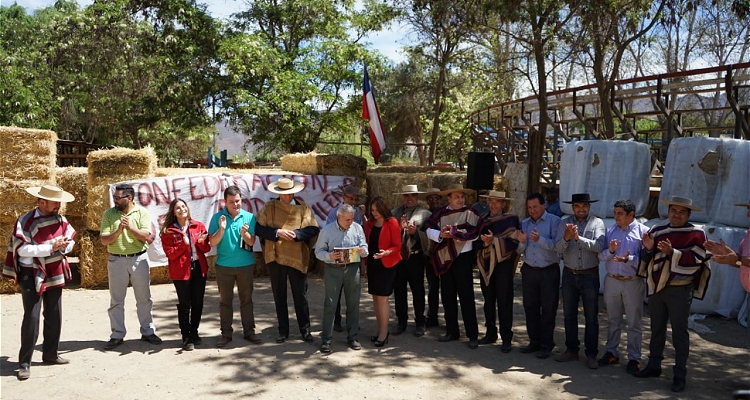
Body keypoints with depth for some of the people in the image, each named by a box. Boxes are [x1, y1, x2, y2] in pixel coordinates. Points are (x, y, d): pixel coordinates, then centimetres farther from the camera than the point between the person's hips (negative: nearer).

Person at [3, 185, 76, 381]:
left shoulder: (60, 219, 5)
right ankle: (24, 363, 2)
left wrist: (64, 245, -13)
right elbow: (23, 249, -21)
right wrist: (51, 248, -25)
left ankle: (50, 354, 27)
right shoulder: (25, 221, -13)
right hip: (32, 275, -6)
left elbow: (70, 240, 10)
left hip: (55, 273, 6)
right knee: (31, 318, -8)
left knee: (54, 317, 13)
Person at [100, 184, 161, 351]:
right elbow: (104, 240, -5)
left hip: (139, 259, -1)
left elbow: (146, 236, -12)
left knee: (144, 298, 8)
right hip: (116, 260, 1)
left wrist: (130, 227, -26)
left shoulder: (142, 212, -1)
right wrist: (118, 231, -22)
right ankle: (117, 335, 16)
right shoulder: (109, 214, 2)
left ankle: (148, 331, 20)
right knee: (116, 300, 6)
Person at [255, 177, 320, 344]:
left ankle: (305, 330, 18)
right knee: (279, 296, 10)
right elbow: (259, 228, -4)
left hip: (297, 258, -1)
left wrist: (296, 234, -20)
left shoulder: (303, 208, 2)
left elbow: (313, 229, -6)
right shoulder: (268, 207, 4)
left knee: (300, 296, 7)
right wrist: (277, 232, -17)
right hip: (275, 257, 1)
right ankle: (283, 331, 21)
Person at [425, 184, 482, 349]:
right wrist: (440, 234, -21)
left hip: (463, 258, -5)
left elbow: (474, 233, -17)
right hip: (445, 258, 5)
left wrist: (454, 233, -18)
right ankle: (452, 331, 25)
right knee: (447, 296, 12)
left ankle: (473, 335, 5)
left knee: (466, 296, -3)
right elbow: (430, 230, -2)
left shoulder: (470, 213, -5)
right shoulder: (440, 213, 7)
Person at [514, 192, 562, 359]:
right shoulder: (524, 223, 9)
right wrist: (522, 242, -12)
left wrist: (540, 239, -32)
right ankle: (534, 342, 22)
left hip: (549, 271, -5)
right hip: (529, 270, 5)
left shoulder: (554, 221, -6)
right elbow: (520, 251, 9)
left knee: (548, 309, 3)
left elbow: (557, 245, -18)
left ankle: (546, 345, 12)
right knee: (530, 307, 10)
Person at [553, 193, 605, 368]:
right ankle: (571, 350, 25)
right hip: (569, 274, 3)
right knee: (569, 315, 12)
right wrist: (566, 238, -31)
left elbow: (598, 246, -20)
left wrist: (578, 237, -31)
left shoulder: (597, 223, -5)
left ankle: (591, 354, 13)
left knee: (591, 317, 4)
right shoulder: (565, 223, 0)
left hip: (590, 275, -3)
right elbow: (559, 248, -10)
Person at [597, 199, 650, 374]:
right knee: (613, 321, 16)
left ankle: (634, 358, 17)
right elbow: (600, 256, 2)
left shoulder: (643, 231, -8)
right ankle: (611, 353, 27)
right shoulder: (610, 231, 5)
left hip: (633, 282, -4)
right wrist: (610, 251, -18)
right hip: (612, 281, 4)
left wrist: (629, 259, -28)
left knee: (634, 323, 6)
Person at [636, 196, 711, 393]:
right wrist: (648, 248, -16)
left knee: (679, 332, 1)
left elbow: (695, 259, -16)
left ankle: (680, 375, 6)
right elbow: (646, 258, 5)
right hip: (656, 287, 5)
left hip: (680, 290, -4)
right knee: (657, 329, 15)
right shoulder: (656, 230, 5)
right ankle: (654, 366, 26)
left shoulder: (696, 234, -5)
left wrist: (672, 252, -26)